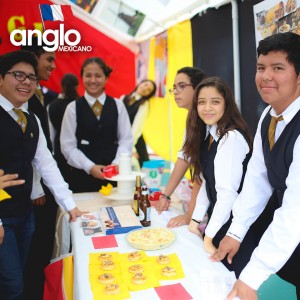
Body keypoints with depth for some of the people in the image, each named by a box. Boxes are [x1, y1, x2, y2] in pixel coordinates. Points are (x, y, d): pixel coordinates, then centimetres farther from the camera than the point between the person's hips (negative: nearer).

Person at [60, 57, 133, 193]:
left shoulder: (118, 105, 6)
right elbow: (68, 145, -1)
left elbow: (126, 139, 3)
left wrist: (116, 164, -10)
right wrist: (90, 167, -10)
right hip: (82, 174, -1)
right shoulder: (73, 108, 2)